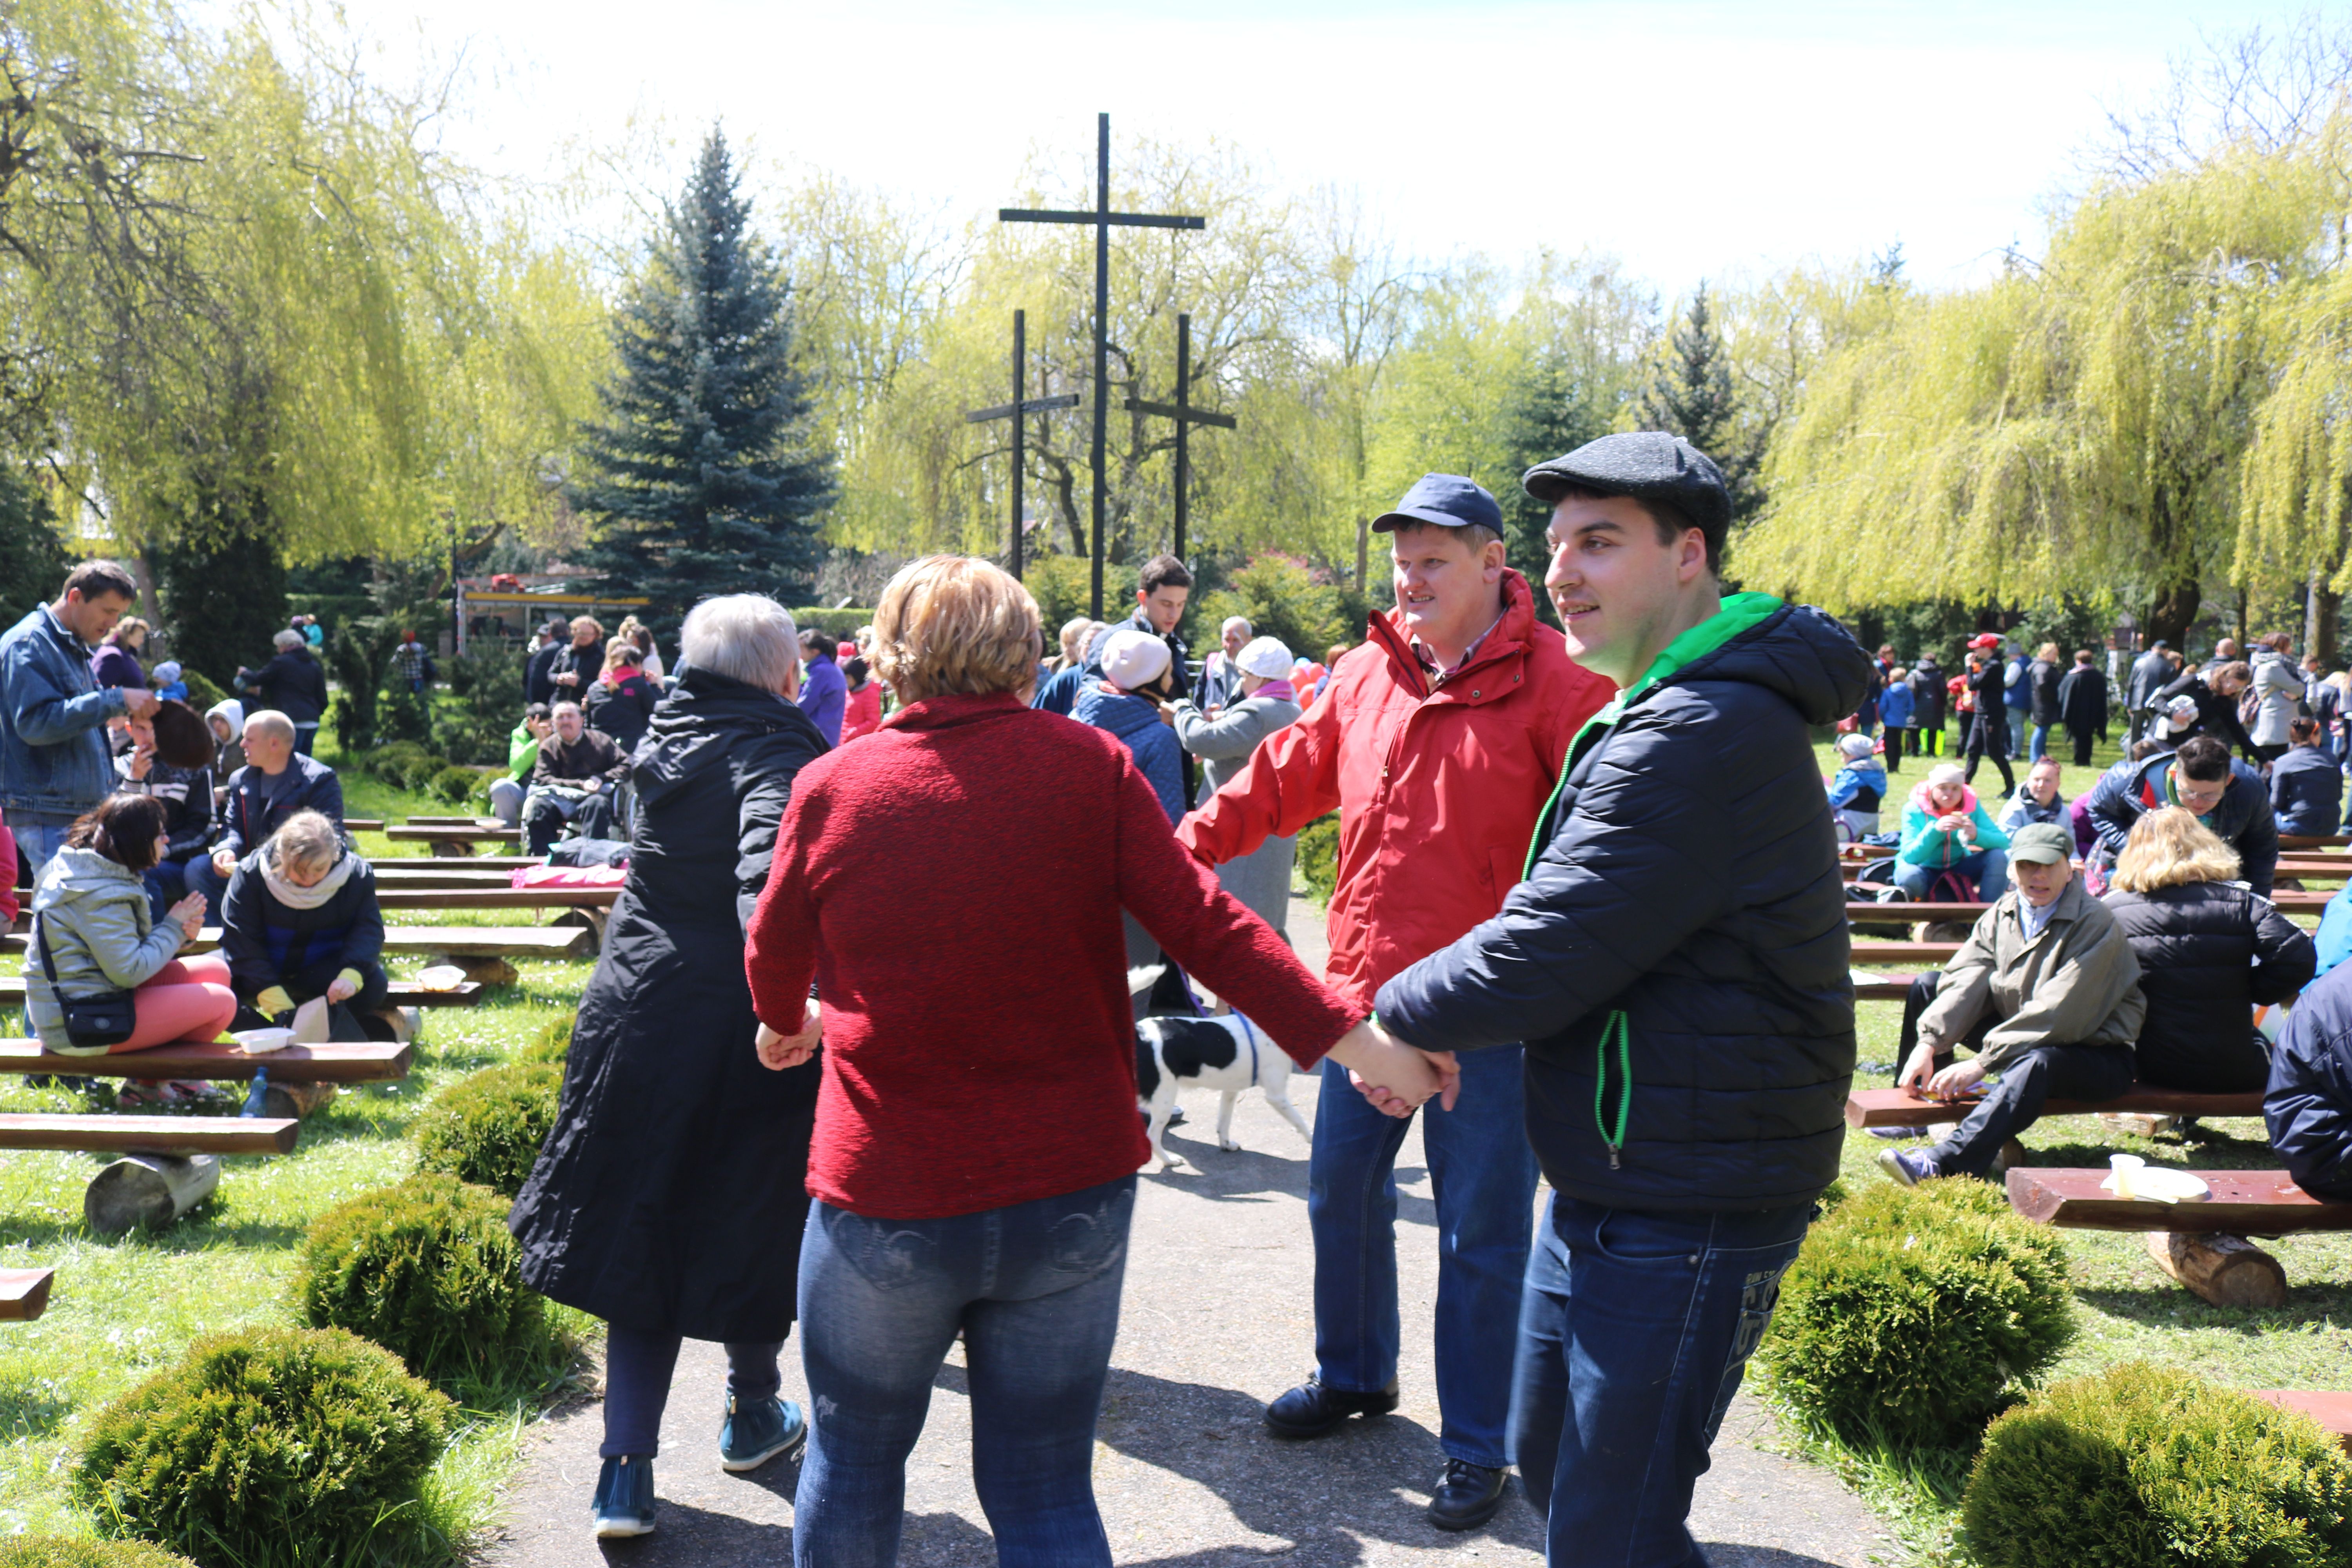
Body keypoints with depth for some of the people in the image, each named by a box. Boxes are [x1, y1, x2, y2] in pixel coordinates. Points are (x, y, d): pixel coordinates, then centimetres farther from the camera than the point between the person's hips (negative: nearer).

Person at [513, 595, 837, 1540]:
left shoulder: (671, 737, 6)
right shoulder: (776, 755, -16)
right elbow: (767, 876, -34)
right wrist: (791, 992, -45)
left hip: (637, 1015, 6)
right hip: (734, 1027, -5)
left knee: (644, 1228, 12)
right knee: (752, 1222, 14)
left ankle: (627, 1466, 10)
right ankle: (754, 1413, 34)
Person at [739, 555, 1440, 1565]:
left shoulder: (831, 784, -6)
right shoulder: (1090, 765, -7)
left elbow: (774, 952, 9)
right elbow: (1205, 928, -12)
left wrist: (785, 1024, 31)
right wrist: (1353, 1038, -7)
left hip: (887, 1195, 0)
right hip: (1074, 1193, 1)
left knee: (855, 1459, 22)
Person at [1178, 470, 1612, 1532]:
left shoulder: (1551, 685, -12)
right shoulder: (1366, 675, 6)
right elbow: (1281, 778, 12)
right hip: (1364, 993, 6)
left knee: (1479, 1234, 5)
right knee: (1341, 1193, 19)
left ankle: (1476, 1447, 22)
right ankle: (1354, 1374, 42)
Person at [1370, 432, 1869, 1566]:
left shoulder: (1701, 739, -24)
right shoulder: (1668, 718, 13)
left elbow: (1539, 961, -25)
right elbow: (1576, 931, 16)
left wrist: (1395, 1012, -8)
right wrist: (1442, 1024, 3)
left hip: (1686, 1216, -10)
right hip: (1609, 1183, 10)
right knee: (1551, 1461, 24)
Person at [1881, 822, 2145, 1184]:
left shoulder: (2095, 924, -20)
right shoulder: (2001, 915, 0)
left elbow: (2058, 1015, -28)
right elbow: (1964, 984, -11)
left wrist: (1981, 1064, -32)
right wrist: (1927, 1044, -28)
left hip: (2094, 1055, -7)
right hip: (2021, 1039, 7)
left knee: (2036, 1062, -42)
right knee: (1926, 986, 3)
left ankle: (1942, 1164, -60)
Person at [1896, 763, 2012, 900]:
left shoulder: (1972, 805, -8)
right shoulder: (1913, 810, -17)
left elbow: (2003, 842, -16)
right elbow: (1910, 856, -26)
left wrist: (1977, 835, -37)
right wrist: (1935, 829, -41)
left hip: (1959, 868, 4)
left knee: (1998, 857, -18)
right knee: (1909, 876, -37)